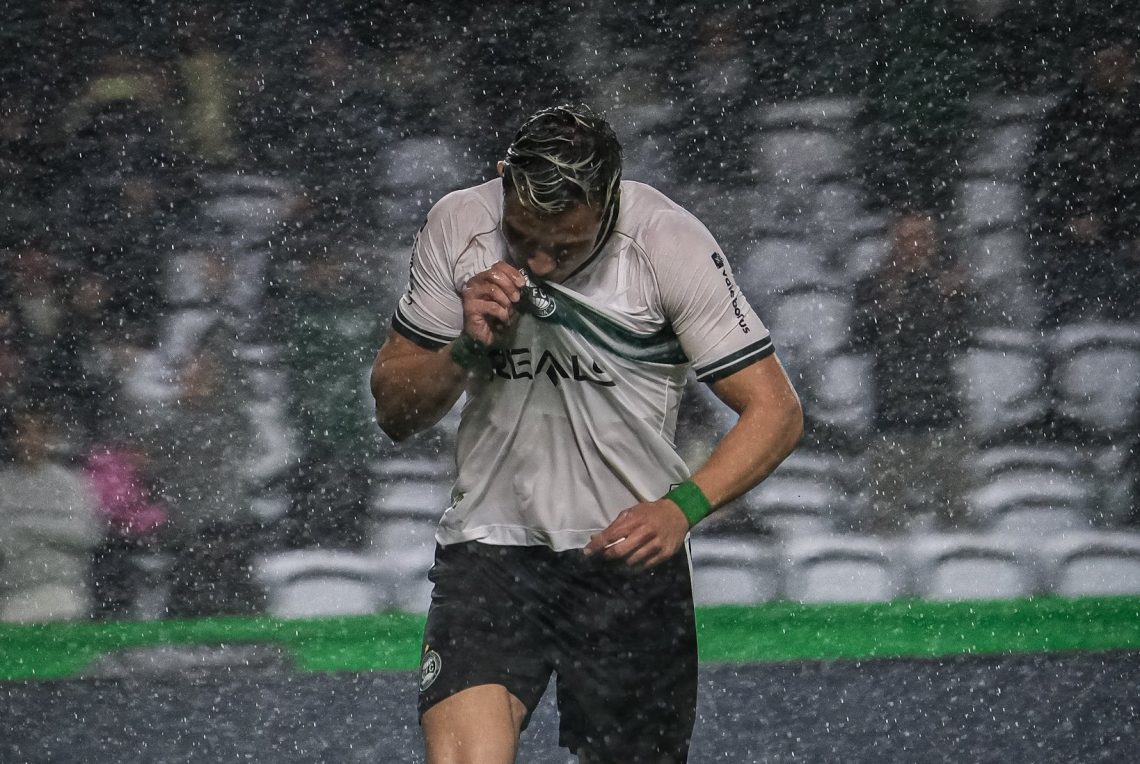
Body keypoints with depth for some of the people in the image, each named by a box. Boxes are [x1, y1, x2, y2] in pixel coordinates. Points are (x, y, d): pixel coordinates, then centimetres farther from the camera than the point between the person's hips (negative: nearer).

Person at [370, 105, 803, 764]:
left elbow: (776, 412, -10)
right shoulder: (459, 227, -3)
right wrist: (467, 348, -14)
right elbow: (394, 411, 7)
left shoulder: (670, 244, -11)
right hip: (491, 543, 1)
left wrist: (681, 508, -25)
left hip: (630, 554, -1)